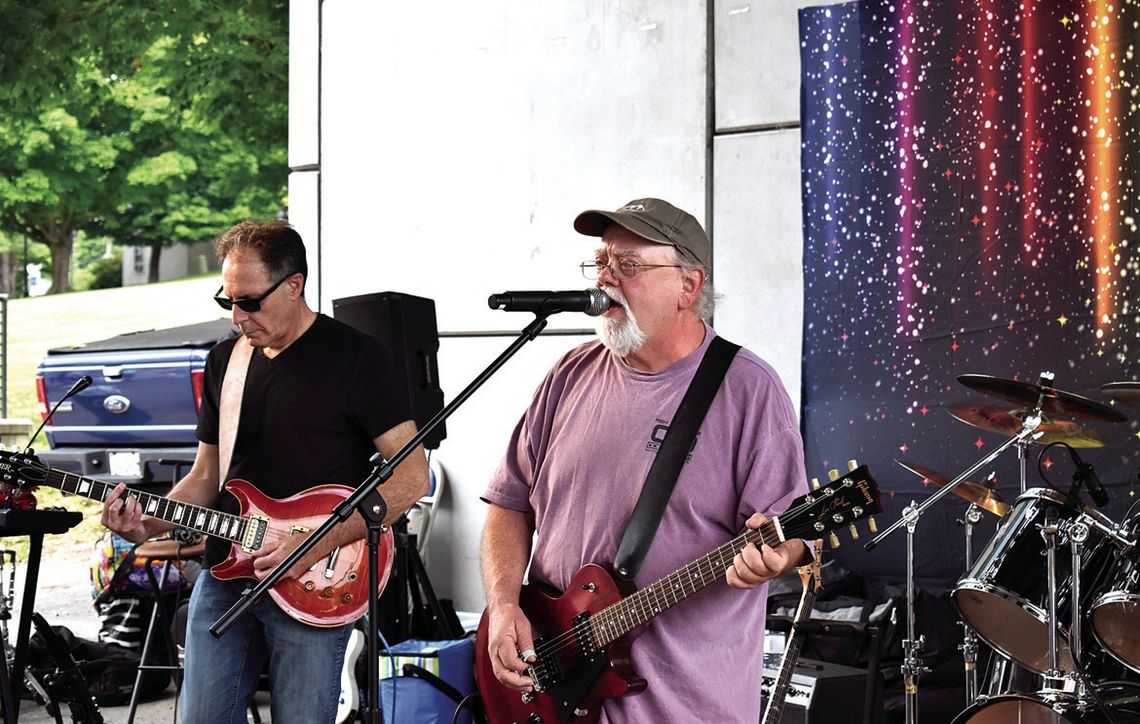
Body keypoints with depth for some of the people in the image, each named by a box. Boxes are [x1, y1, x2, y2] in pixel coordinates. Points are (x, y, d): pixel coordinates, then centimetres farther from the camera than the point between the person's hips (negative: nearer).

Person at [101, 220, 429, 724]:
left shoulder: (353, 357, -7)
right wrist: (149, 524, -2)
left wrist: (320, 545, -19)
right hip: (223, 579, 6)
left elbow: (412, 474, -10)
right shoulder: (225, 360, 12)